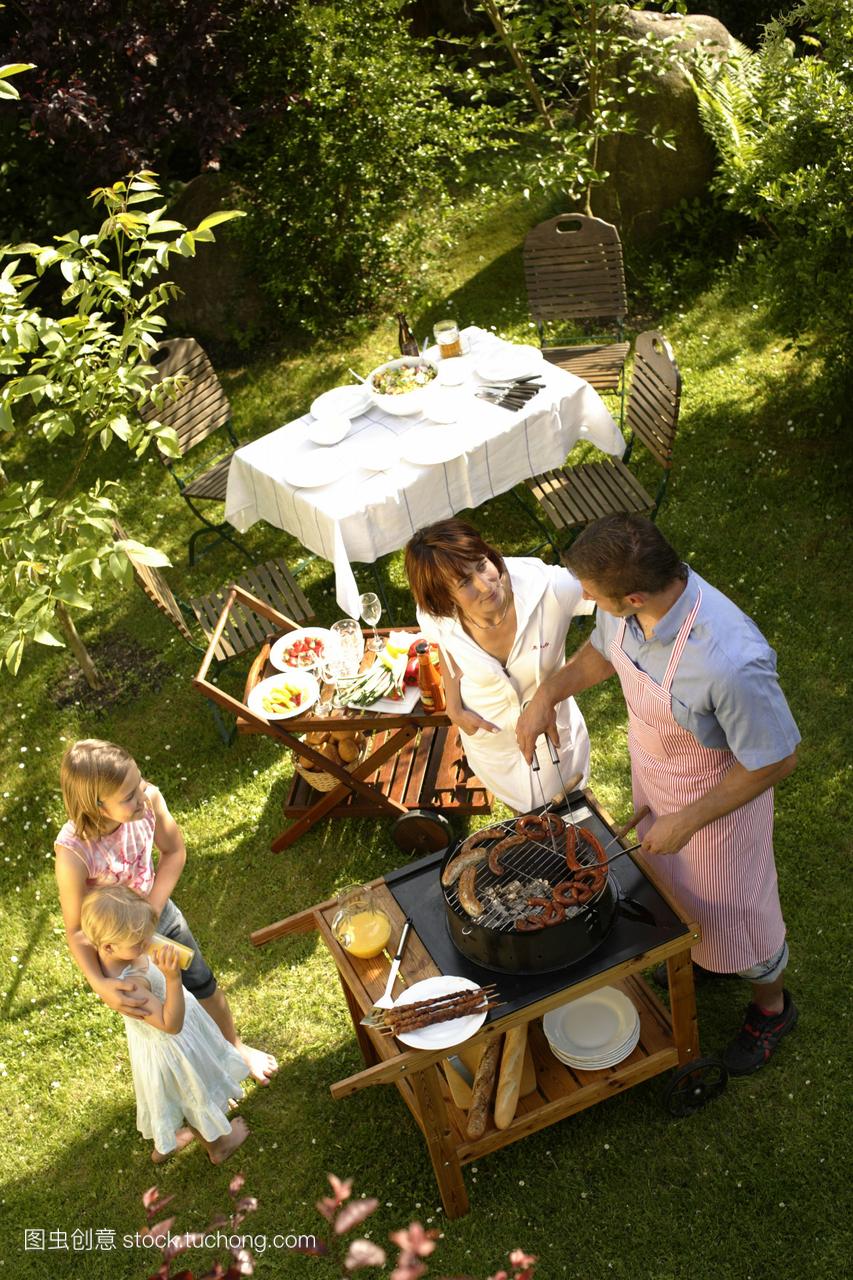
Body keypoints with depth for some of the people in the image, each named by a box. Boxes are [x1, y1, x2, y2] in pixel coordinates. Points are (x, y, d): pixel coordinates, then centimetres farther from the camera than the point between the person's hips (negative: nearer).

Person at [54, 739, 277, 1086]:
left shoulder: (149, 799, -30)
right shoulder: (73, 853, -39)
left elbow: (174, 852, -10)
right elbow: (76, 930, -25)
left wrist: (152, 910, -17)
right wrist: (99, 984, -37)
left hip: (159, 913, 4)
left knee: (204, 985, 25)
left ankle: (235, 1046, 55)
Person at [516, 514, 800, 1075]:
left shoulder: (731, 661, -44)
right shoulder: (624, 609, -23)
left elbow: (776, 761, -28)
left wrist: (686, 820, -23)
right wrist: (548, 693, -12)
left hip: (717, 798, -6)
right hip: (652, 776, 6)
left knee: (731, 909, 20)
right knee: (676, 881, 32)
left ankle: (771, 1007, 52)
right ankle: (699, 953, 65)